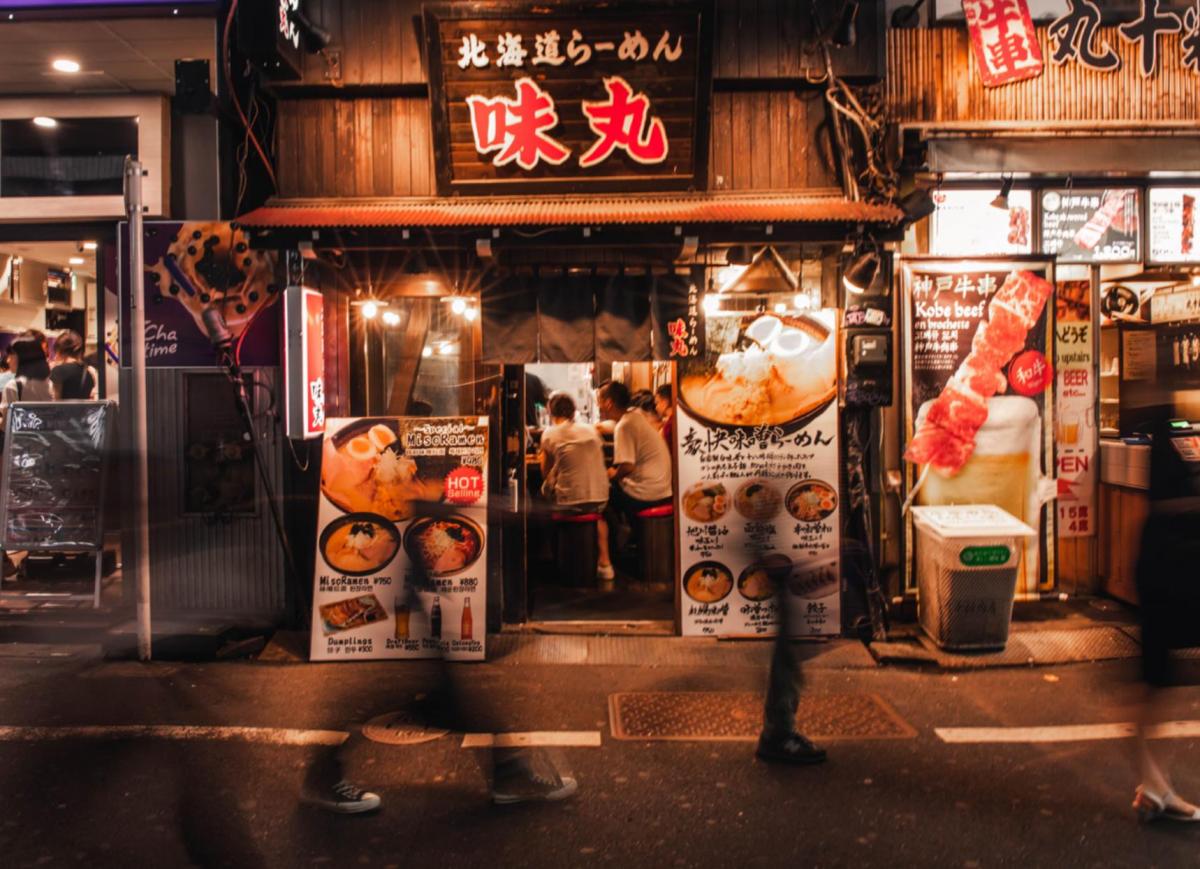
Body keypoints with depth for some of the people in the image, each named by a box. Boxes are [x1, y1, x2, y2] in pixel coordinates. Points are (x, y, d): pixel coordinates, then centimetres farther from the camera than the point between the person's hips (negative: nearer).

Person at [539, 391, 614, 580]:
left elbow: (546, 474, 6)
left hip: (569, 501, -4)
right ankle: (604, 562, 27)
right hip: (600, 497, 4)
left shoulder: (549, 434, 0)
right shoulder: (591, 430, 11)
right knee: (598, 515, 36)